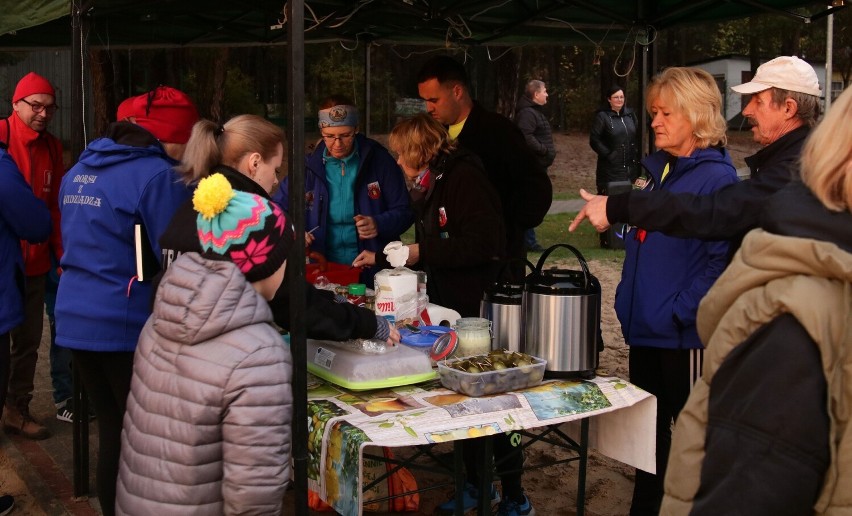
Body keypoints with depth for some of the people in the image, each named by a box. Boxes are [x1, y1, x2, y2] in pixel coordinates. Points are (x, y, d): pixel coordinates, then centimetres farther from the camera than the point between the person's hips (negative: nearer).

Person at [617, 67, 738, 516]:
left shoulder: (715, 177, -13)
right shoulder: (659, 171, 11)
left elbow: (722, 259, -19)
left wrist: (680, 311, -20)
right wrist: (629, 299, 11)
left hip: (685, 337, -8)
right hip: (644, 328, 8)